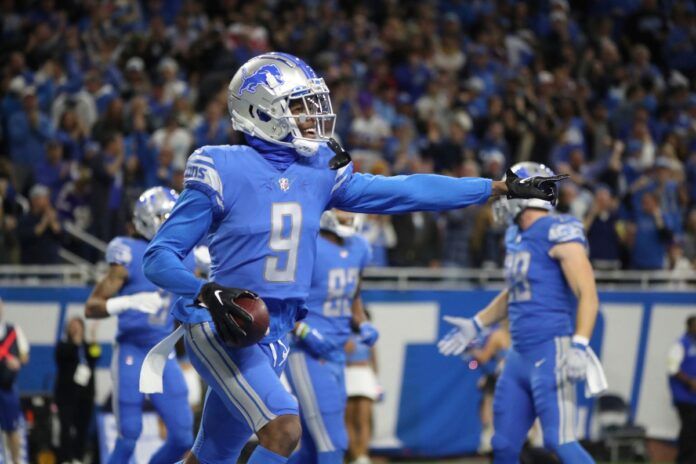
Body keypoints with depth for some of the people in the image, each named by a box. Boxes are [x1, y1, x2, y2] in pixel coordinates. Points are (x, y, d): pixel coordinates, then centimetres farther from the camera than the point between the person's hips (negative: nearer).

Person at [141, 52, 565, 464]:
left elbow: (407, 192, 6)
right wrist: (208, 293, -30)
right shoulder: (224, 171, -13)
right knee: (284, 429, -23)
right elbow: (159, 256, -12)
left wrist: (501, 188, 5)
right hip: (219, 328, -7)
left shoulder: (320, 173, 4)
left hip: (273, 336, 7)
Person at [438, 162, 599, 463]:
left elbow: (587, 295, -18)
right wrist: (476, 325, 31)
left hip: (550, 352, -9)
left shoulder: (558, 234, -12)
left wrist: (579, 346, -27)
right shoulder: (517, 238, 14)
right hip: (520, 356, 9)